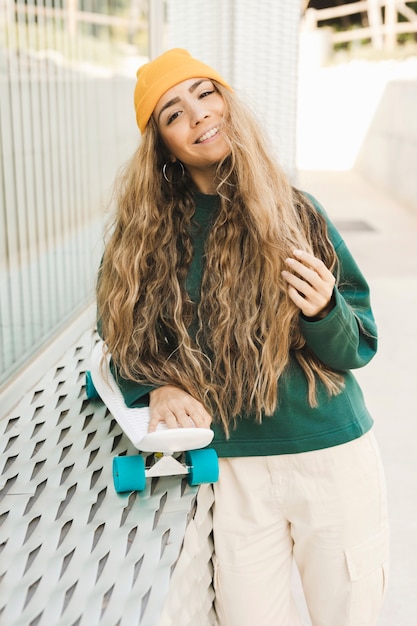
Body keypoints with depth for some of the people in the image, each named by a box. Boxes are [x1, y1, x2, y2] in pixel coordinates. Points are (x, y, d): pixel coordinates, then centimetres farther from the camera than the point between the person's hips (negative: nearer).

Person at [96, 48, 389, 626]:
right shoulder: (147, 231, -1)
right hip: (235, 471, 1)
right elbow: (123, 333, 6)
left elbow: (359, 347, -1)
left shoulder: (293, 211, -5)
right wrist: (155, 387, -13)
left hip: (334, 460, 0)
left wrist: (324, 310, -22)